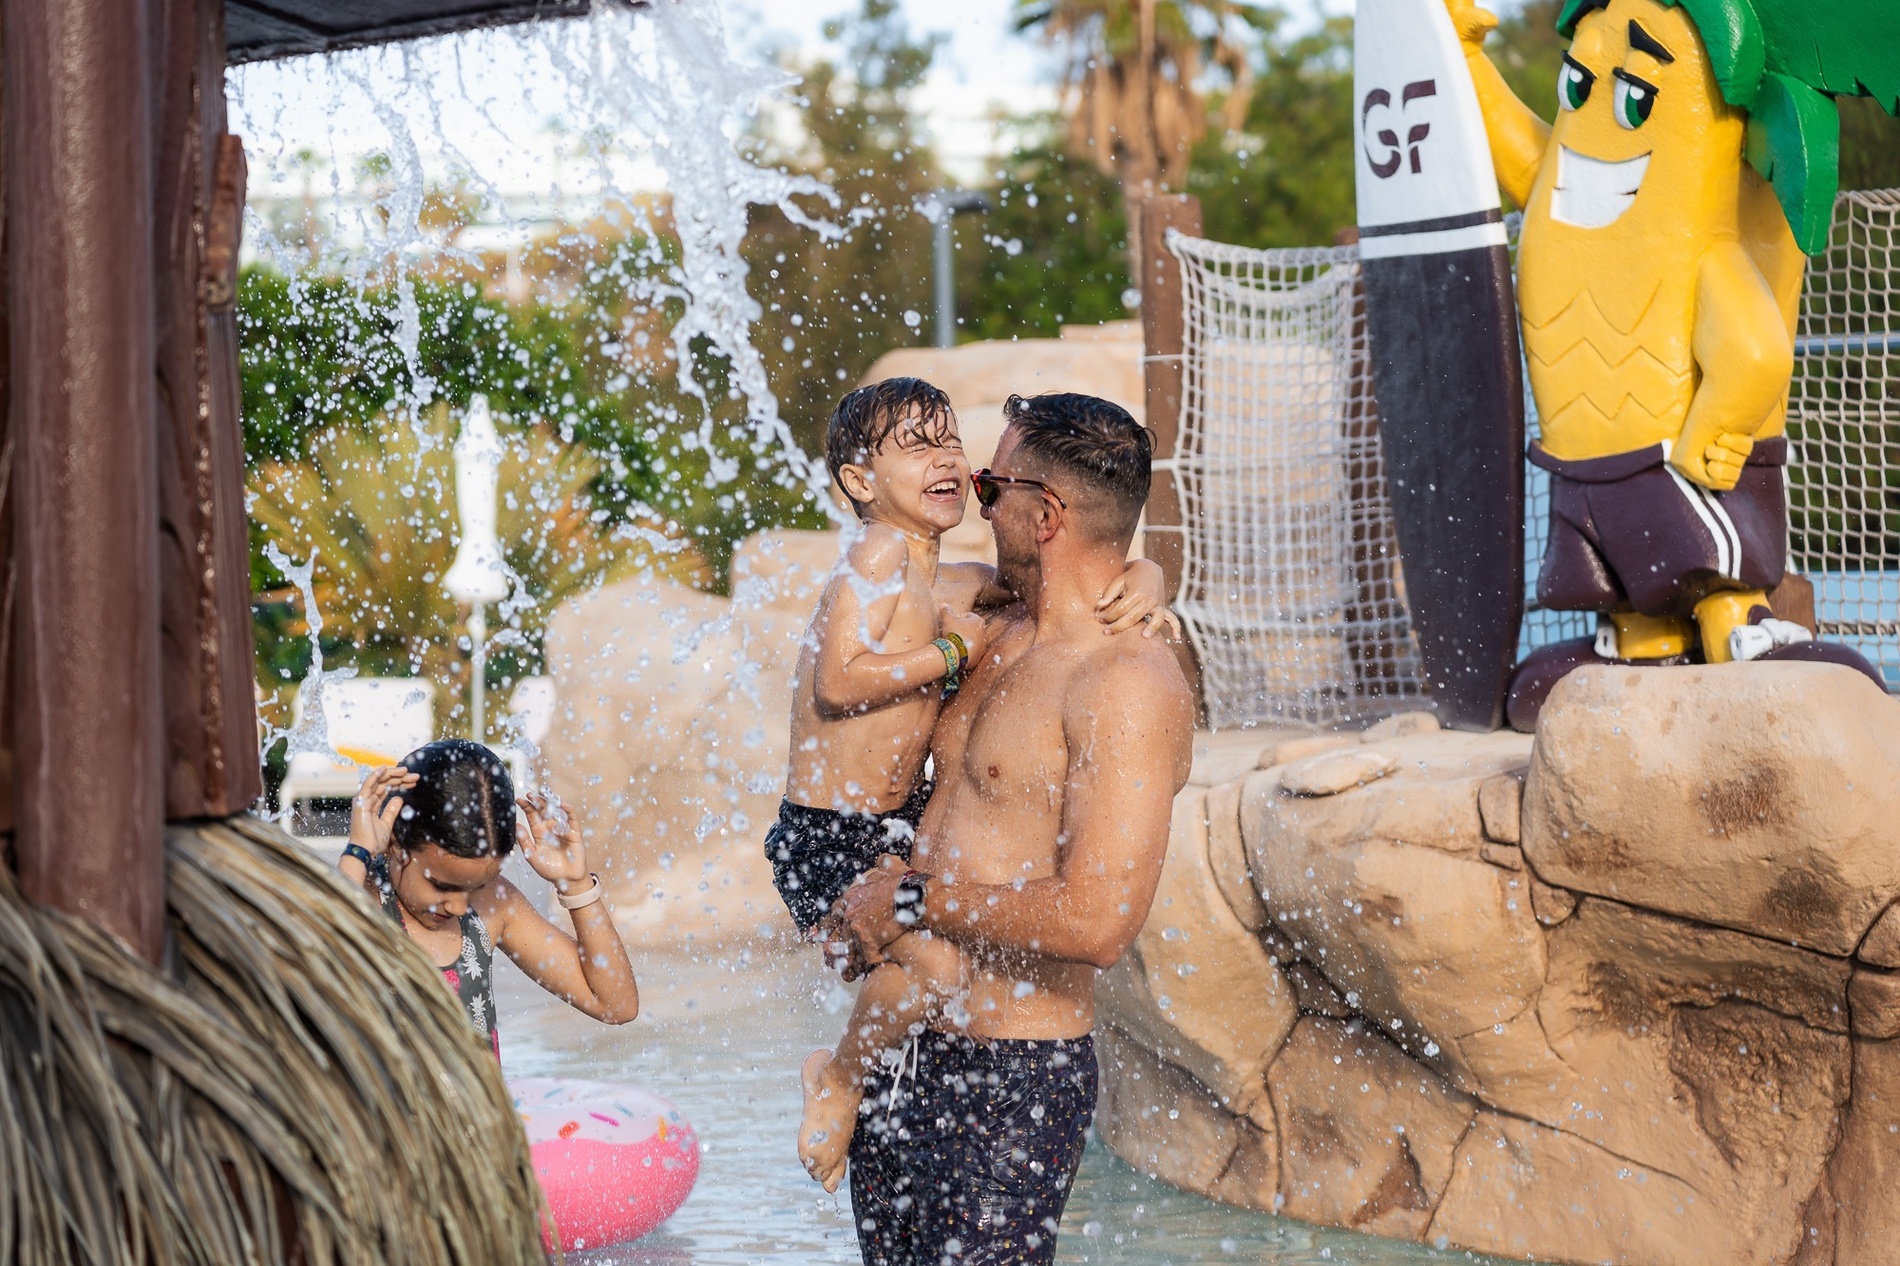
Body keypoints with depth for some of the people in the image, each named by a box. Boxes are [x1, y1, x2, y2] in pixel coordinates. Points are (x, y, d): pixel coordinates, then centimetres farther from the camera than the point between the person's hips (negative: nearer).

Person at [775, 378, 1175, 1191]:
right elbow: (839, 682, -25)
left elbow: (1083, 583, 13)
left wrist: (1140, 586, -10)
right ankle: (841, 1080, 0)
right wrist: (956, 649, -16)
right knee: (940, 963, -31)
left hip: (902, 820, 10)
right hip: (828, 841, -10)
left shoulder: (955, 588, 9)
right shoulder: (880, 552, -14)